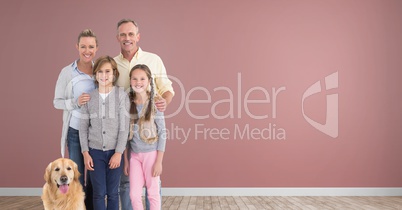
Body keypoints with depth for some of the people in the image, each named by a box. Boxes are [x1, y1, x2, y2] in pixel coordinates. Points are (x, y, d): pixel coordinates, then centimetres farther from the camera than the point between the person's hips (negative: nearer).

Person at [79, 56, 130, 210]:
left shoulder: (121, 96, -5)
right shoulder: (89, 98, 2)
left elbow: (124, 127, -7)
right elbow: (83, 127, 4)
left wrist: (118, 153, -11)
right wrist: (85, 152, -2)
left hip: (114, 151, -1)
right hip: (95, 151, 1)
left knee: (113, 193, 9)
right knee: (98, 193, 5)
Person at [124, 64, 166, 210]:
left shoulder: (155, 103, -8)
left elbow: (162, 133, -8)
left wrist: (159, 161, -11)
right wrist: (125, 160, 5)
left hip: (151, 153, -3)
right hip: (134, 155, 3)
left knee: (153, 193, 5)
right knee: (134, 194, 5)